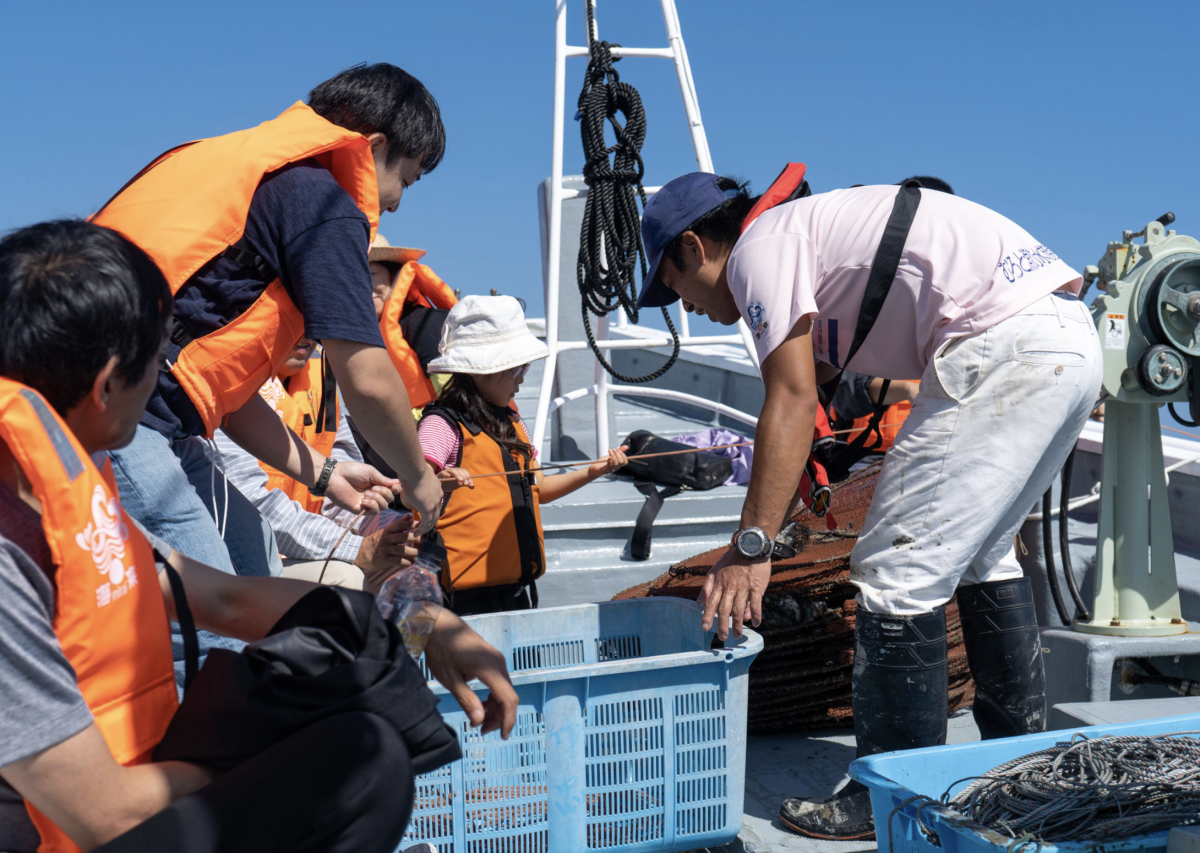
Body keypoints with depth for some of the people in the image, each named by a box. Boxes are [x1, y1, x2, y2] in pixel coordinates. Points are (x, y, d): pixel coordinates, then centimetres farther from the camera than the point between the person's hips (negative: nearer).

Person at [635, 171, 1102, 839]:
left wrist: (751, 548, -9)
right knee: (980, 554, 22)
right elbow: (813, 408, 30)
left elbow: (793, 405, -11)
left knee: (899, 570, -4)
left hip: (1006, 347, -11)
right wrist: (759, 540, 33)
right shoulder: (812, 235, 27)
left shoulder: (760, 245, -1)